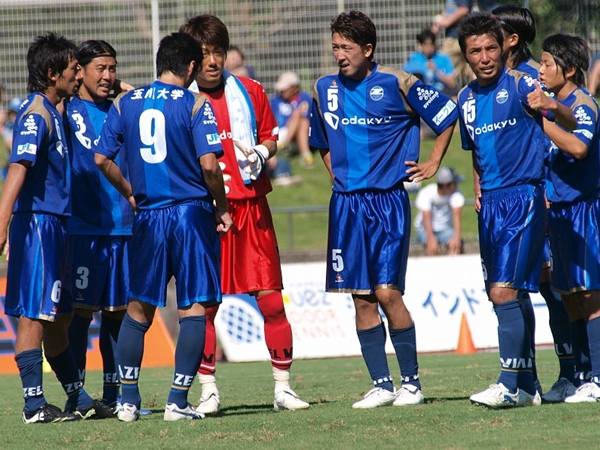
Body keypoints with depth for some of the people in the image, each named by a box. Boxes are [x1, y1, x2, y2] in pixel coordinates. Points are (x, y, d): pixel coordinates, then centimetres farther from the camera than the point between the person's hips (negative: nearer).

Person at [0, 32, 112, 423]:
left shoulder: (53, 112, 16)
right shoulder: (35, 115, -13)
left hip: (56, 225, 10)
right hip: (37, 224, -10)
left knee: (59, 317, 15)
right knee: (35, 315, -6)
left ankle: (79, 399, 22)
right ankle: (35, 405, -5)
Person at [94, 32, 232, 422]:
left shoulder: (125, 104, 6)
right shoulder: (195, 105, -7)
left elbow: (102, 159, 6)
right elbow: (209, 165, -14)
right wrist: (222, 208, -1)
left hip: (147, 217, 4)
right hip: (191, 214, -4)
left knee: (139, 308, 14)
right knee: (194, 307, 2)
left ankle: (129, 400, 12)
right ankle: (178, 401, -3)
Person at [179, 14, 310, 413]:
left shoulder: (249, 92, 6)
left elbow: (270, 137, 17)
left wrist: (261, 154, -5)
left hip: (251, 207, 1)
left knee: (271, 301, -1)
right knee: (203, 305, -2)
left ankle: (283, 387, 7)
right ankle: (209, 391, 6)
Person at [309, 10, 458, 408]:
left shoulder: (396, 83, -5)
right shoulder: (325, 89, 8)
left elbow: (447, 114, 5)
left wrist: (433, 165, 6)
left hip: (388, 201, -4)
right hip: (346, 205, 4)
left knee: (387, 292, -10)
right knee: (362, 298, 2)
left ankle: (412, 383, 1)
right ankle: (382, 385, 8)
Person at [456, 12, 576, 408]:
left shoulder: (521, 85, -8)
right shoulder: (466, 98, 12)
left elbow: (570, 124, -19)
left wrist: (553, 106, -40)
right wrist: (479, 190, 15)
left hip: (524, 196, -7)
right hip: (490, 203, 7)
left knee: (503, 290, -17)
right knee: (511, 296, 10)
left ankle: (510, 385, -17)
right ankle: (527, 387, 16)